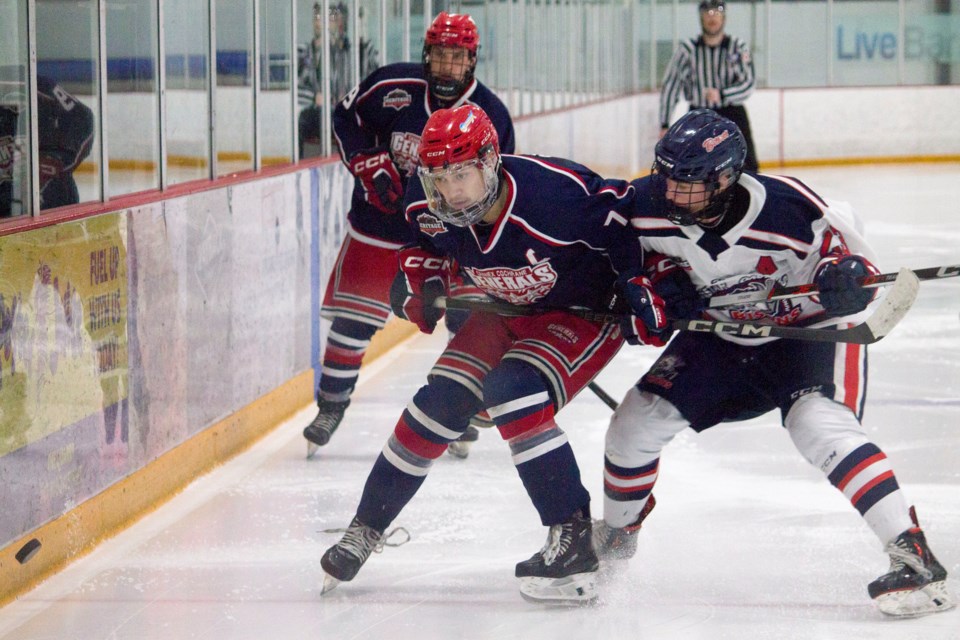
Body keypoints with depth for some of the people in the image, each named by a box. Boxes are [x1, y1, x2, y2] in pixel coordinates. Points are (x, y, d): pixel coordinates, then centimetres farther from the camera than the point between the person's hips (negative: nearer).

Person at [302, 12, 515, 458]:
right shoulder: (393, 86, -13)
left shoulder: (491, 115, -11)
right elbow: (347, 117, 3)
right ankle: (331, 407, 15)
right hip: (380, 224, -1)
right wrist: (369, 164, -11)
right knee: (355, 318, -1)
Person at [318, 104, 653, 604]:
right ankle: (366, 529, 13)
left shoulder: (557, 191, -37)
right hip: (506, 310, 6)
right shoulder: (431, 208, -17)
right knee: (440, 403, -4)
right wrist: (421, 278, -10)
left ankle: (574, 543, -23)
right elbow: (424, 239, 7)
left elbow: (628, 216, -22)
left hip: (586, 312, -6)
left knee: (513, 398, -28)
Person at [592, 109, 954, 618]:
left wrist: (843, 276, -41)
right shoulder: (652, 204, -19)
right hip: (722, 335, 6)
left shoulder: (787, 209, -33)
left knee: (817, 425, -31)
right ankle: (614, 535, 30)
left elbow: (849, 254, -18)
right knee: (638, 420, 0)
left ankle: (913, 557, -33)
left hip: (812, 328, -6)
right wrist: (665, 278, -15)